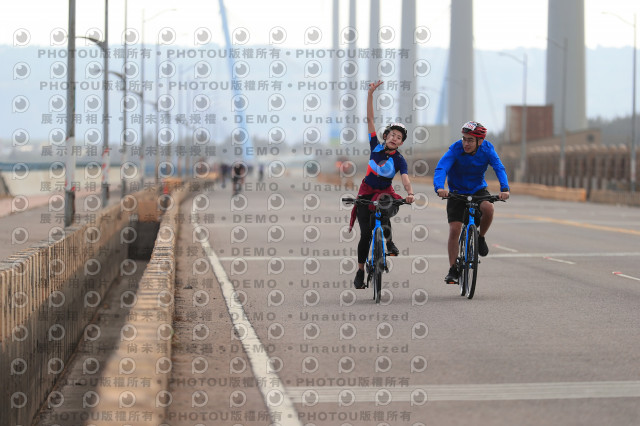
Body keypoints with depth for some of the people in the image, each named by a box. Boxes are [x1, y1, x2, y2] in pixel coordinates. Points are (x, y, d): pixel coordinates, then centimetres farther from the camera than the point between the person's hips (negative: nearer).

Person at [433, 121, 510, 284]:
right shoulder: (456, 149, -23)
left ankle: (480, 237, -2)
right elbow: (441, 168, -34)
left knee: (488, 208, -31)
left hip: (478, 190, 1)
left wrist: (504, 188, -44)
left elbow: (499, 168, -26)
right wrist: (439, 187, -54)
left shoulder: (487, 149, -17)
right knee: (454, 229, -12)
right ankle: (453, 270, 1)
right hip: (457, 192, -1)